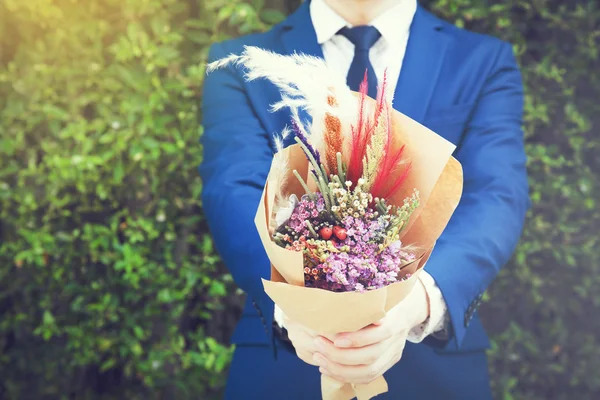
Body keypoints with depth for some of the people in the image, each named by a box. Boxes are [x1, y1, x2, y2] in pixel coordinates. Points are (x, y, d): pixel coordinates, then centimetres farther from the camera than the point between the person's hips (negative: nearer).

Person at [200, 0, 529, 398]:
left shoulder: (485, 62, -1)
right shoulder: (238, 63, -2)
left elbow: (495, 199, -17)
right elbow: (236, 194, -17)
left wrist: (419, 296, -36)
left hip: (435, 367, 1)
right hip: (281, 364, 0)